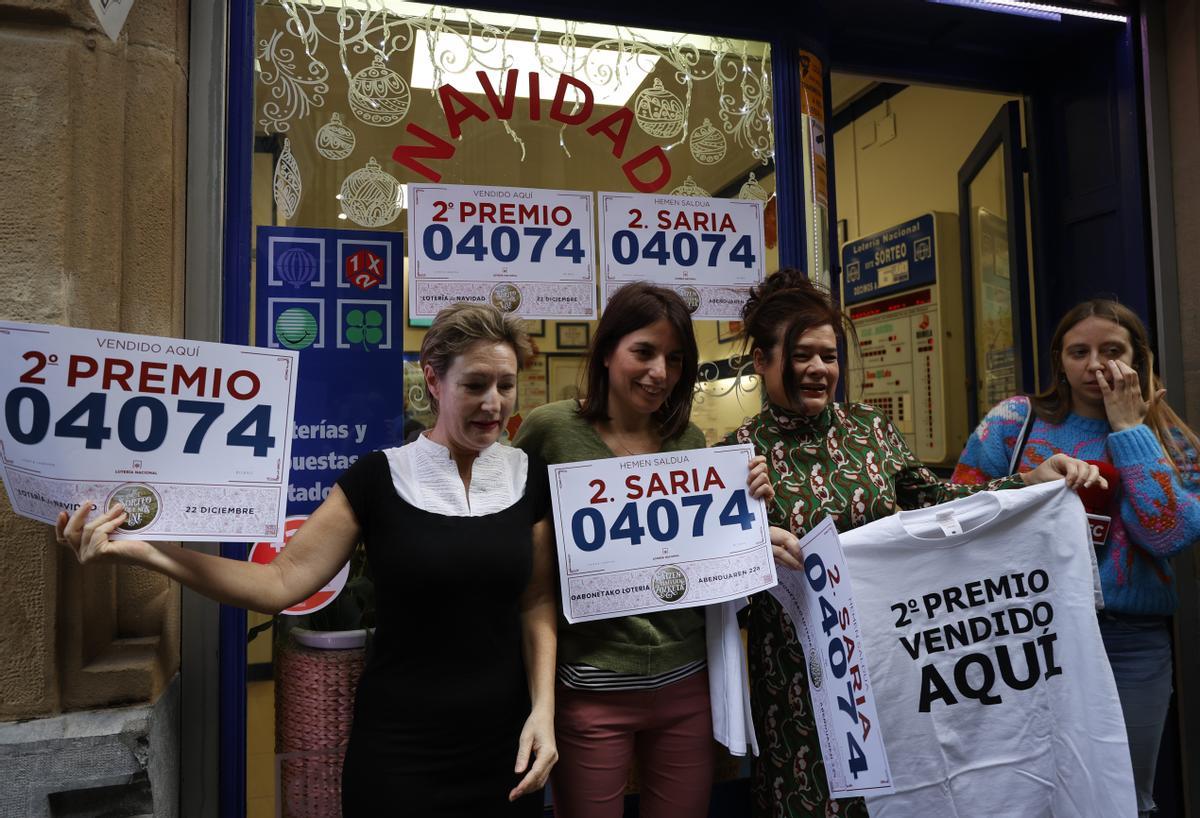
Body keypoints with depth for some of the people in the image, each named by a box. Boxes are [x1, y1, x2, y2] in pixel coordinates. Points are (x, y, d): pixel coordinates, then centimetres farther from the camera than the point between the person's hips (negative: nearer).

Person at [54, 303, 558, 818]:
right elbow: (281, 581, -11)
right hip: (398, 746, -2)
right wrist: (145, 553, -21)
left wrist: (543, 709, -7)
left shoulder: (528, 477, -2)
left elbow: (537, 601, 2)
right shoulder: (378, 479, -9)